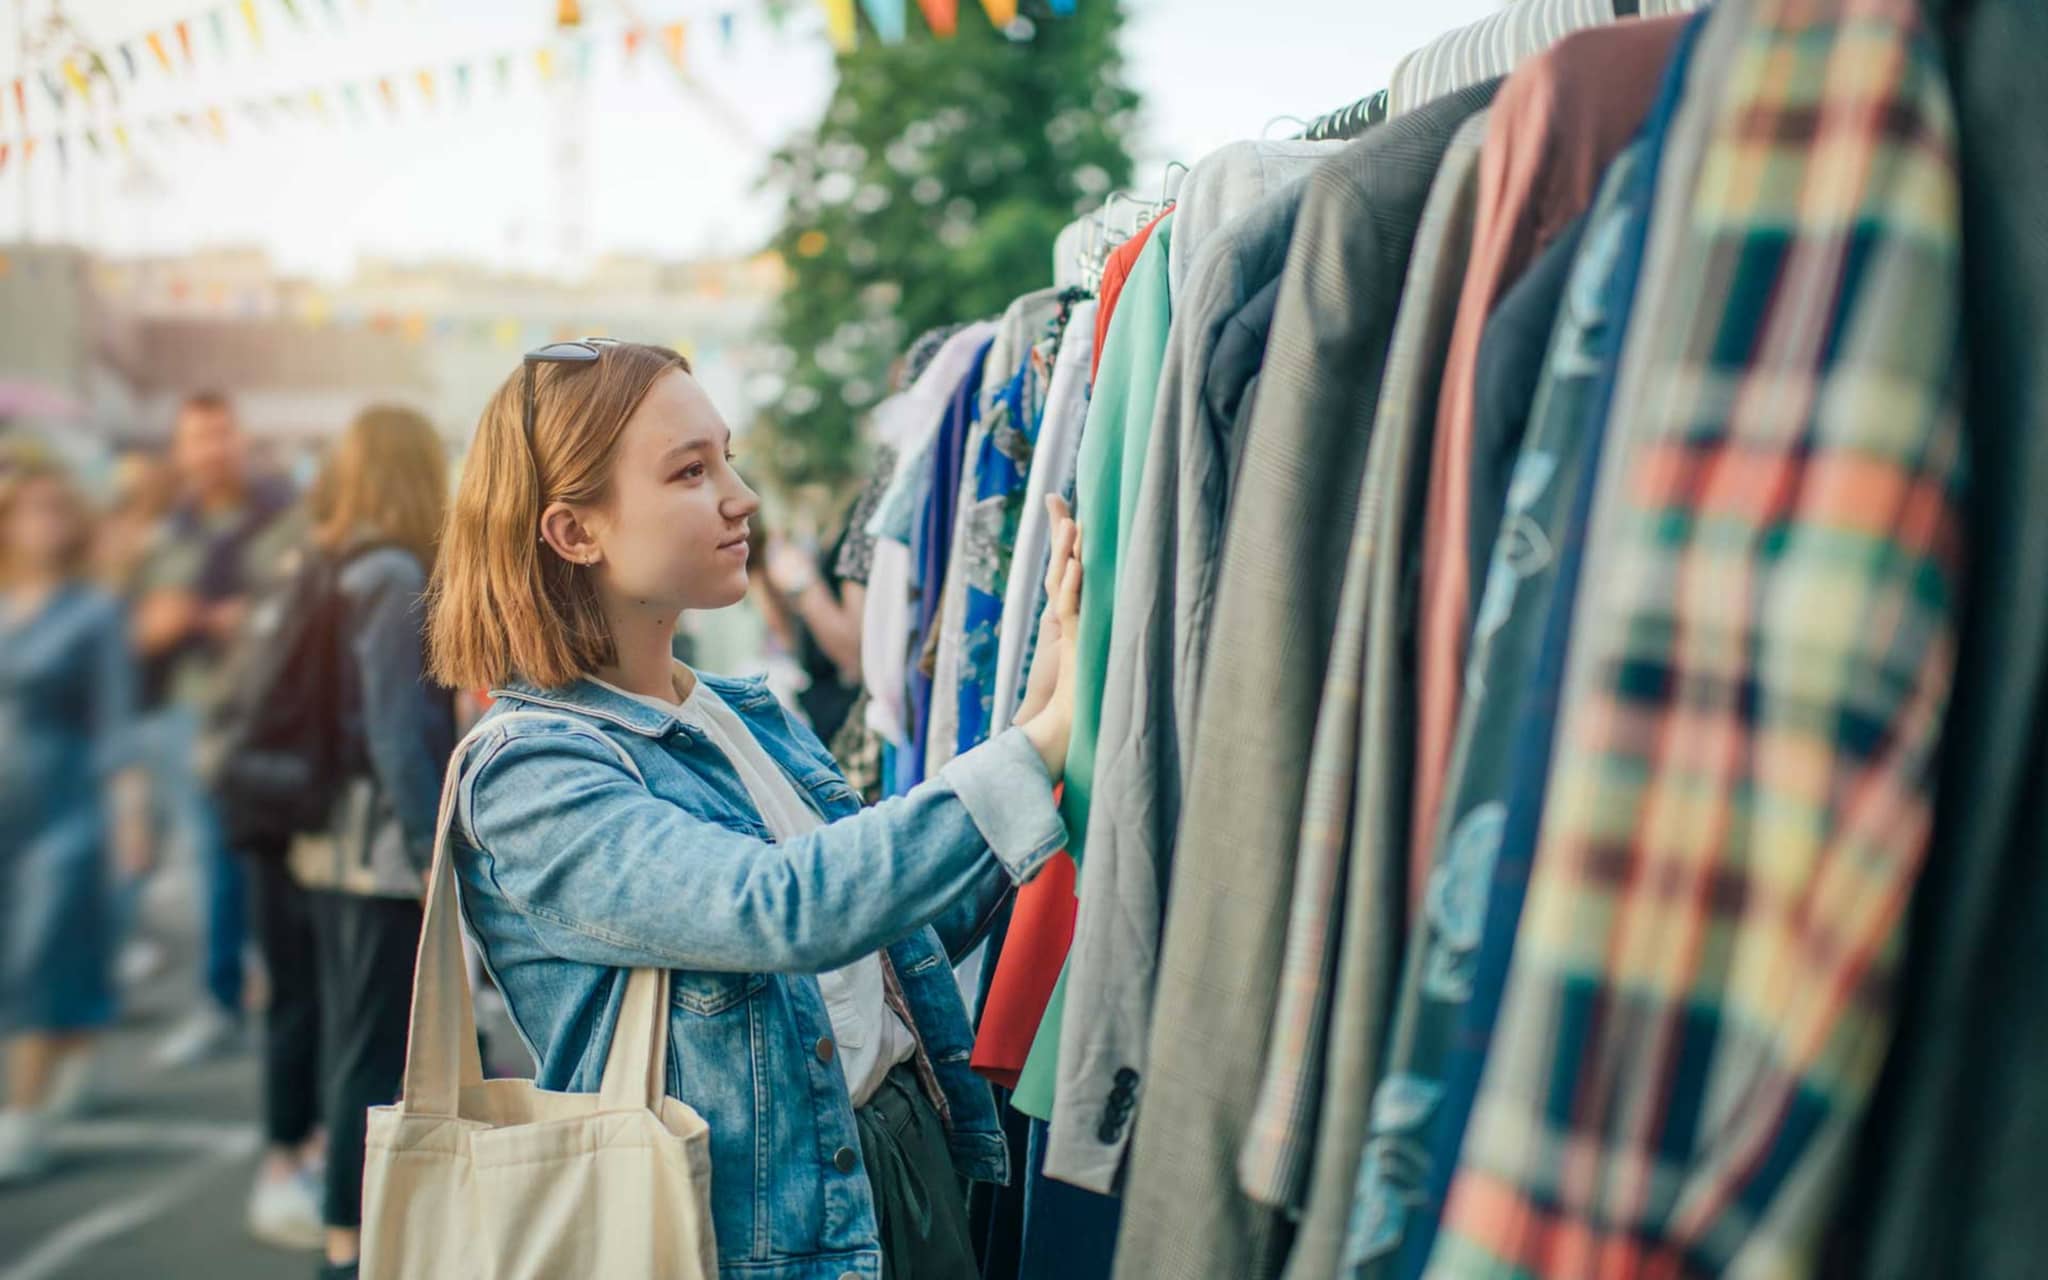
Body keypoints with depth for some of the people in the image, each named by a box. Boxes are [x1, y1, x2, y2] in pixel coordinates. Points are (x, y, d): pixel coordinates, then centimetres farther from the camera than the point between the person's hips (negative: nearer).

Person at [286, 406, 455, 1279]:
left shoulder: (324, 570, 10)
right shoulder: (396, 576, -14)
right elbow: (397, 731, -18)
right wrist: (437, 847, -17)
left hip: (334, 845, 9)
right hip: (389, 850, -8)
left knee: (352, 1043, 15)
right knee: (377, 1053, -3)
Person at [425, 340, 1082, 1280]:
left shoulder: (750, 716, 8)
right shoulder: (527, 774, -16)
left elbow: (901, 937, 10)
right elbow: (787, 909, -30)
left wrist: (1037, 707, 2)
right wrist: (1041, 744, -30)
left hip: (917, 1165, 7)